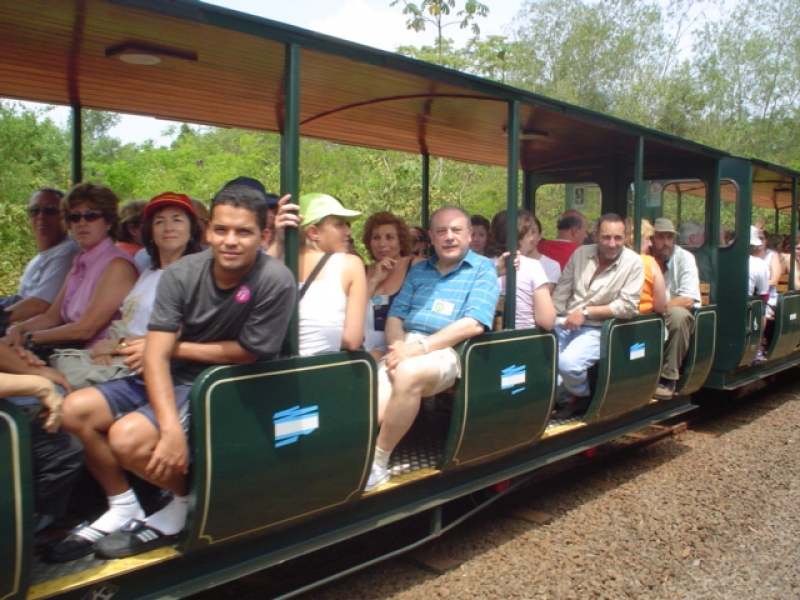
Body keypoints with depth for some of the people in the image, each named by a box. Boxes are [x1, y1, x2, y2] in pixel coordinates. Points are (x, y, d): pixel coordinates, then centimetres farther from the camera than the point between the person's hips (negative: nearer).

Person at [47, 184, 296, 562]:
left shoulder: (275, 281, -21)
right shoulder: (182, 274, -9)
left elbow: (247, 353, -14)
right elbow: (157, 354, -14)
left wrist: (176, 348, -8)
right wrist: (171, 428, -27)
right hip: (173, 378, 6)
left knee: (128, 435, -24)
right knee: (75, 410, -4)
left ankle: (188, 502, 6)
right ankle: (122, 511, 14)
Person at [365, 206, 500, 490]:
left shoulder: (483, 270, 6)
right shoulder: (418, 270, 22)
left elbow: (473, 324, -8)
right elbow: (395, 317, 17)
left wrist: (420, 347, -16)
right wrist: (397, 345, -8)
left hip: (447, 351, -4)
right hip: (404, 350, 4)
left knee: (408, 372, -37)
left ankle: (377, 463, -25)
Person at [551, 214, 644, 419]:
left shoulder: (633, 262, -5)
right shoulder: (581, 253, 7)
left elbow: (628, 306, -11)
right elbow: (561, 292, 8)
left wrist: (586, 312, -13)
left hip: (597, 330, -4)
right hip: (565, 324, 4)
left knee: (568, 362, -30)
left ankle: (582, 397, 5)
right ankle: (562, 397, 0)